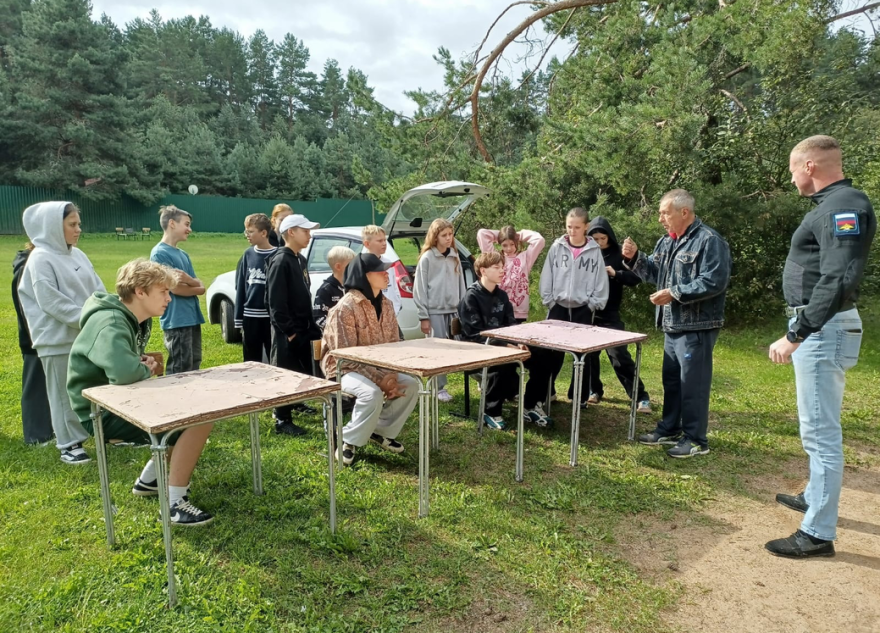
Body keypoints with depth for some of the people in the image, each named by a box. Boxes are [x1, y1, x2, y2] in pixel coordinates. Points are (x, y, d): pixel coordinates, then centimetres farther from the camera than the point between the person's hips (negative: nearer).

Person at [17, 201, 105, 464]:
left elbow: (97, 290, 8)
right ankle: (69, 444, 15)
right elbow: (52, 302, -17)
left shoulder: (77, 255, 9)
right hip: (59, 339, -6)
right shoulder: (41, 259, -11)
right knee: (65, 394, 4)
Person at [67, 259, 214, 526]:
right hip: (102, 412, -10)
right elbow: (122, 372, -43)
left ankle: (149, 480, 21)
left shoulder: (140, 320, 6)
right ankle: (174, 503, -10)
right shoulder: (110, 323, -24)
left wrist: (147, 364, -4)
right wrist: (147, 370, -19)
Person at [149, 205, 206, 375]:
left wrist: (189, 280, -14)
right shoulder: (160, 253, -10)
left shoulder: (183, 254, 15)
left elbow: (201, 287, 9)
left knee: (194, 368, 14)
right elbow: (175, 288, -16)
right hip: (177, 322, -8)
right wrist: (195, 287, 2)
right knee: (180, 373, -4)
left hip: (192, 319, 8)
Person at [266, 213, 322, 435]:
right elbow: (275, 302, -21)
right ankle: (282, 421, 7)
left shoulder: (300, 260, 12)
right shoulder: (280, 261, -16)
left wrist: (310, 325, 14)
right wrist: (288, 330, -20)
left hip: (302, 327, 9)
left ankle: (295, 402, 38)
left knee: (303, 370, 19)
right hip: (287, 331, -9)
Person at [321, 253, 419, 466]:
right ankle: (348, 441, -11)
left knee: (410, 385, -11)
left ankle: (382, 431, 7)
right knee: (372, 393, -34)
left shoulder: (386, 305, 2)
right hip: (343, 368, -7)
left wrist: (390, 374, -14)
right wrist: (379, 378, -27)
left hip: (377, 367, 7)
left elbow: (393, 345, 5)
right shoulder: (345, 308, -22)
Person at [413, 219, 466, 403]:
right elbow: (420, 289, -6)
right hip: (434, 312, -4)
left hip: (453, 310, 5)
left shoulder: (455, 257, 11)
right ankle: (438, 388, 8)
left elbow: (461, 285, 14)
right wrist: (423, 316, -9)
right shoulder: (427, 258, -5)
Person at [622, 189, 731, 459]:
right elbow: (654, 273, 18)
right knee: (671, 380, 18)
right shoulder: (667, 242, 13)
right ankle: (669, 429, 31)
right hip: (672, 326, 9)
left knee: (693, 384, -2)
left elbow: (714, 282, -22)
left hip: (696, 328, -9)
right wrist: (634, 258, 1)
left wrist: (675, 293, -22)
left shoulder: (709, 240, -14)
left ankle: (695, 439, 10)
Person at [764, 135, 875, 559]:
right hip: (815, 328, 11)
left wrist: (794, 336, -28)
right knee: (817, 426, 21)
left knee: (820, 430, -5)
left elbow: (838, 281, -27)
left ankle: (818, 533, 3)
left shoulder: (844, 206, -16)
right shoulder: (832, 205, 15)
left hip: (823, 330, -11)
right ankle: (815, 497, 38)